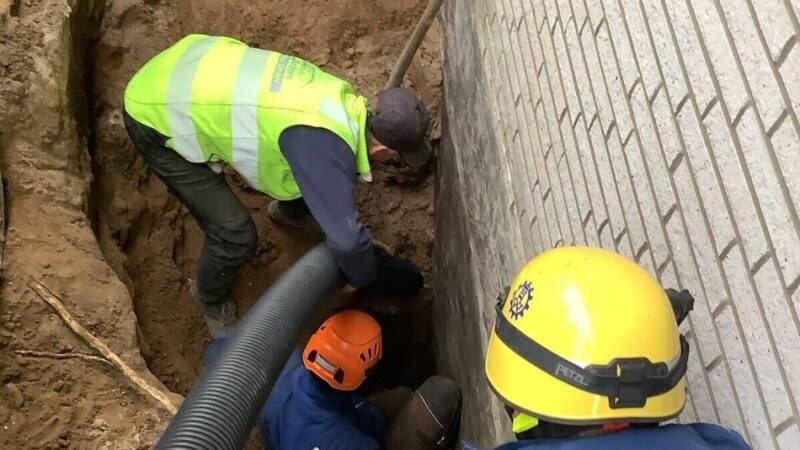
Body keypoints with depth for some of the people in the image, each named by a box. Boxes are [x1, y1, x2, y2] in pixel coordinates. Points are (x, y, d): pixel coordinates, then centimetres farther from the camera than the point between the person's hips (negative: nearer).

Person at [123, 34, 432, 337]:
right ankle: (211, 298, 28)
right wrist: (363, 277, -12)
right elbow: (346, 239, -34)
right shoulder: (325, 145, -31)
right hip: (157, 115, -8)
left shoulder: (345, 102, -3)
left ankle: (291, 210, 50)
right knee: (235, 234, -6)